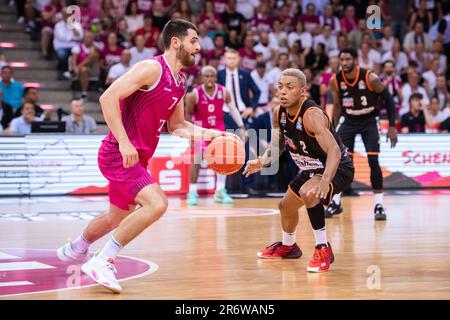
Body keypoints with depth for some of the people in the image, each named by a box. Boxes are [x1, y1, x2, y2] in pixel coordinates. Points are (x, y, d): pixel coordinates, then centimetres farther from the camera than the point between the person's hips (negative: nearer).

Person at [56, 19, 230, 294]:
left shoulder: (179, 81, 12)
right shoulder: (152, 68, -16)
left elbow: (177, 126, 22)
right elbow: (108, 97, -23)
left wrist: (208, 134, 6)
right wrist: (124, 142, -27)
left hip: (137, 157, 10)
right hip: (119, 154, -10)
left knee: (118, 216, 24)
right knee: (156, 203, -25)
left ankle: (75, 250, 50)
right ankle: (103, 262, -16)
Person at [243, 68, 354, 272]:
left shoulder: (312, 115, -33)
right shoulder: (279, 113, -9)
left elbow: (334, 151, -43)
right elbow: (277, 144, 10)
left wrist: (325, 181, -58)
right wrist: (263, 162, -8)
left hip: (337, 168, -9)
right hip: (311, 169, 9)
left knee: (308, 193, -36)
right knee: (286, 206, 22)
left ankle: (323, 249, -20)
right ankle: (288, 246, 52)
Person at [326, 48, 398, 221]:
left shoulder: (370, 78, -22)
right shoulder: (335, 81, -11)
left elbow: (388, 100, -11)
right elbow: (337, 105, 6)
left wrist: (392, 127, -15)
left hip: (369, 121, -3)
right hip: (348, 120, 3)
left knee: (373, 161, -13)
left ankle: (379, 205, -3)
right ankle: (335, 203, 12)